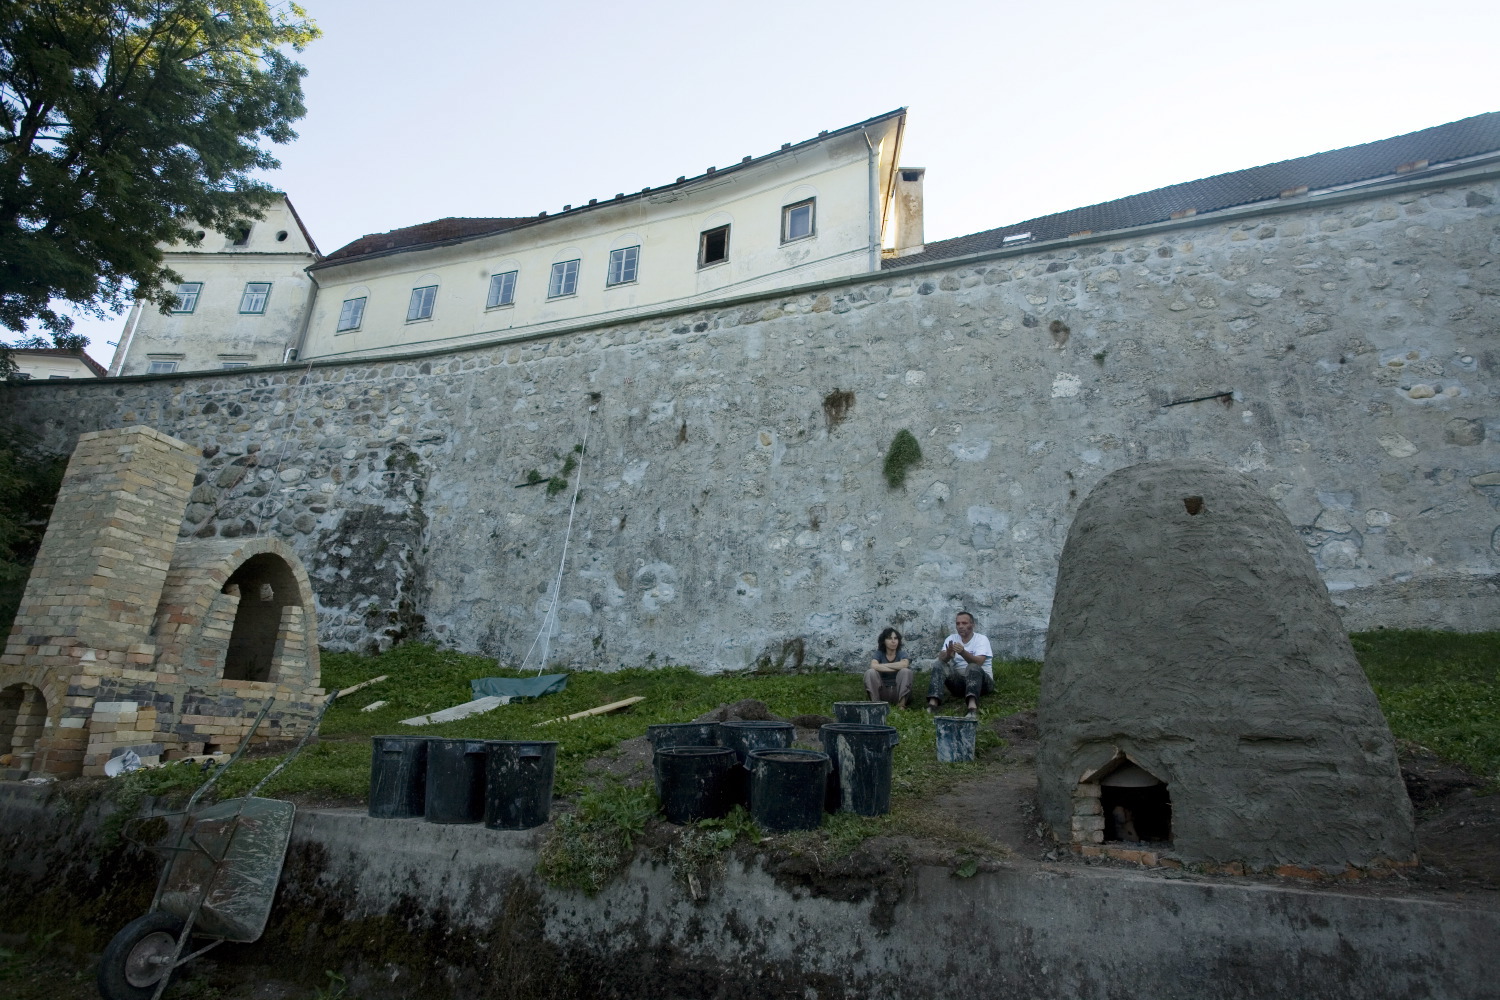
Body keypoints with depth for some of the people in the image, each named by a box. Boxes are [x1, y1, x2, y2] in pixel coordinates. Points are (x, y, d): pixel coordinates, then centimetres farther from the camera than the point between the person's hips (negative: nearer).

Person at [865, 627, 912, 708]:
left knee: (905, 671, -25)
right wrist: (896, 668, -21)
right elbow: (873, 666, -22)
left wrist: (883, 665, -17)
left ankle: (901, 705, -19)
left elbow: (904, 664, -26)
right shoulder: (879, 653, 3)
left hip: (898, 692, 0)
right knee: (870, 672, -22)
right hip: (882, 693, 0)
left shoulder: (901, 654, 2)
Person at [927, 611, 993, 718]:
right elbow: (941, 658, -14)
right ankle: (932, 704, -36)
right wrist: (948, 655, -38)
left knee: (973, 667, -35)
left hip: (980, 679, -3)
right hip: (959, 680, 3)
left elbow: (978, 662, -24)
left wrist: (963, 652, -42)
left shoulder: (981, 639, -5)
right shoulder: (951, 639, 6)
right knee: (938, 664, -19)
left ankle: (973, 707, -57)